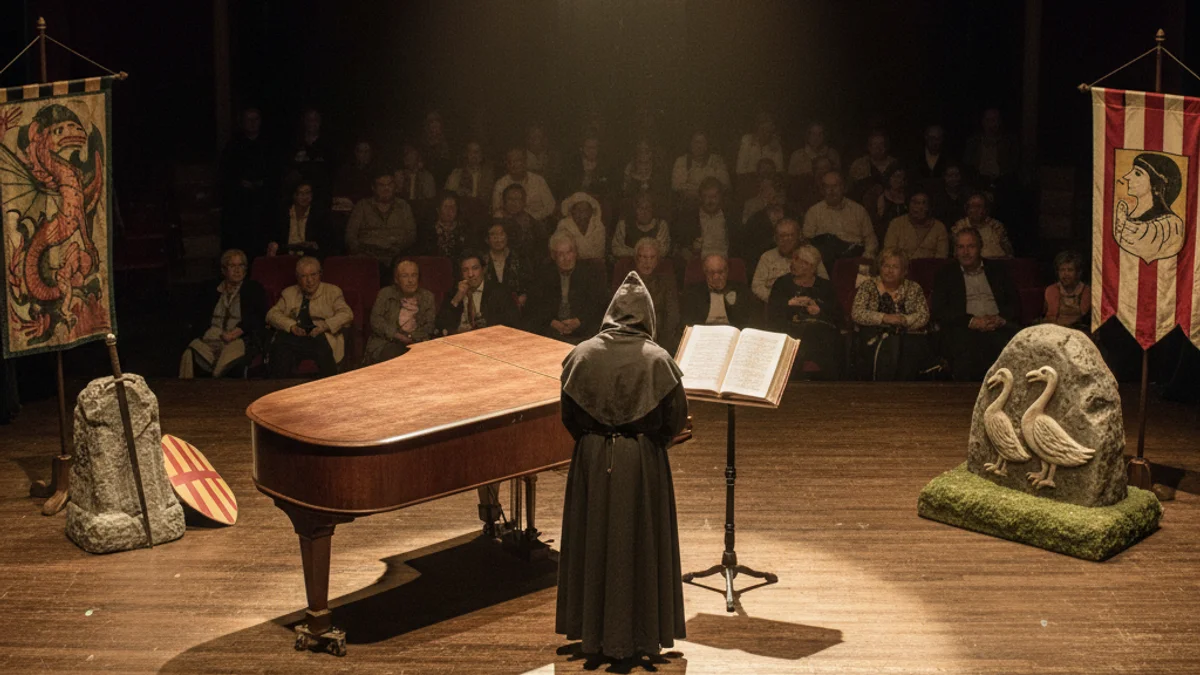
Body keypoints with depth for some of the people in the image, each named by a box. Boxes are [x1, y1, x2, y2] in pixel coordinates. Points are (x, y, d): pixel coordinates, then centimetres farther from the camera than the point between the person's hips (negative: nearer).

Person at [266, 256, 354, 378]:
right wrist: (291, 326, -9)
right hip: (292, 338, 2)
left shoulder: (332, 291, 18)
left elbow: (346, 314, 5)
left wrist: (325, 325, -13)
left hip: (321, 337, -2)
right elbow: (272, 314, 12)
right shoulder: (289, 293, 24)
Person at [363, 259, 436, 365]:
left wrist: (412, 337, -12)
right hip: (387, 342, -1)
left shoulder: (427, 297, 16)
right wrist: (396, 334, -14)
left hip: (416, 343, 1)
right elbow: (375, 320, 1)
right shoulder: (385, 294, 13)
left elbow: (430, 325, 7)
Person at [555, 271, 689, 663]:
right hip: (643, 462, -2)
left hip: (592, 458, 2)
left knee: (594, 541, 15)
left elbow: (569, 414, 1)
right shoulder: (657, 359, -12)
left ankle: (593, 631, 24)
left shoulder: (582, 355, -6)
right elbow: (676, 420, -7)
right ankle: (640, 636, 15)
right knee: (640, 543, 9)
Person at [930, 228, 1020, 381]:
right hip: (965, 329, -2)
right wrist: (971, 321, -10)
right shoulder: (945, 275, 18)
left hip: (998, 327, 2)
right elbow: (938, 311, 5)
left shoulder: (997, 270, 24)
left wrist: (1001, 318, -7)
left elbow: (1014, 302, 16)